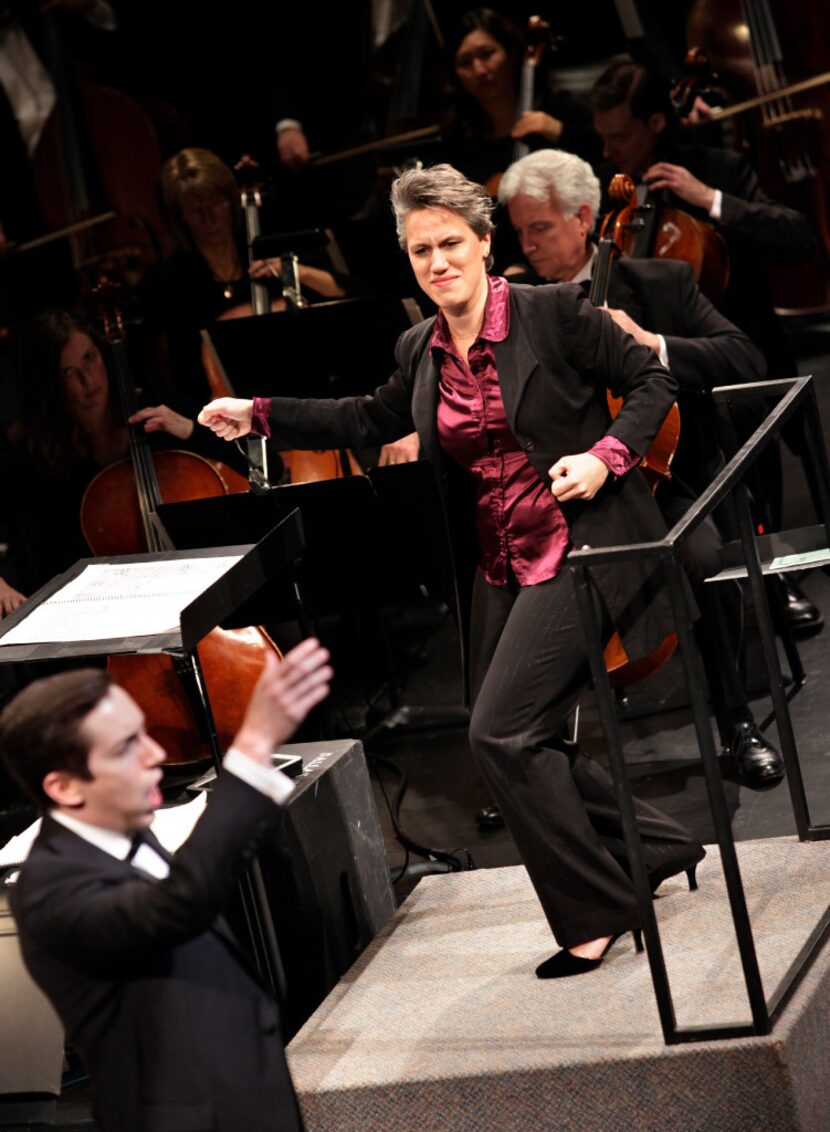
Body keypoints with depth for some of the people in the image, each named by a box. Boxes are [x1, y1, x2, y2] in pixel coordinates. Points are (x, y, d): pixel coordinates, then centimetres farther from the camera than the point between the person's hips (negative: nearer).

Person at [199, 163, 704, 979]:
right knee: (514, 743, 6)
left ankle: (597, 910, -4)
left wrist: (607, 454, -17)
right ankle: (656, 849, 25)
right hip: (501, 568, 7)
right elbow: (373, 419, 26)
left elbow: (652, 380, -2)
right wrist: (259, 416, 20)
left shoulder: (550, 314, -8)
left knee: (500, 731, -16)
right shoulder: (421, 352, 8)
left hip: (580, 547, -7)